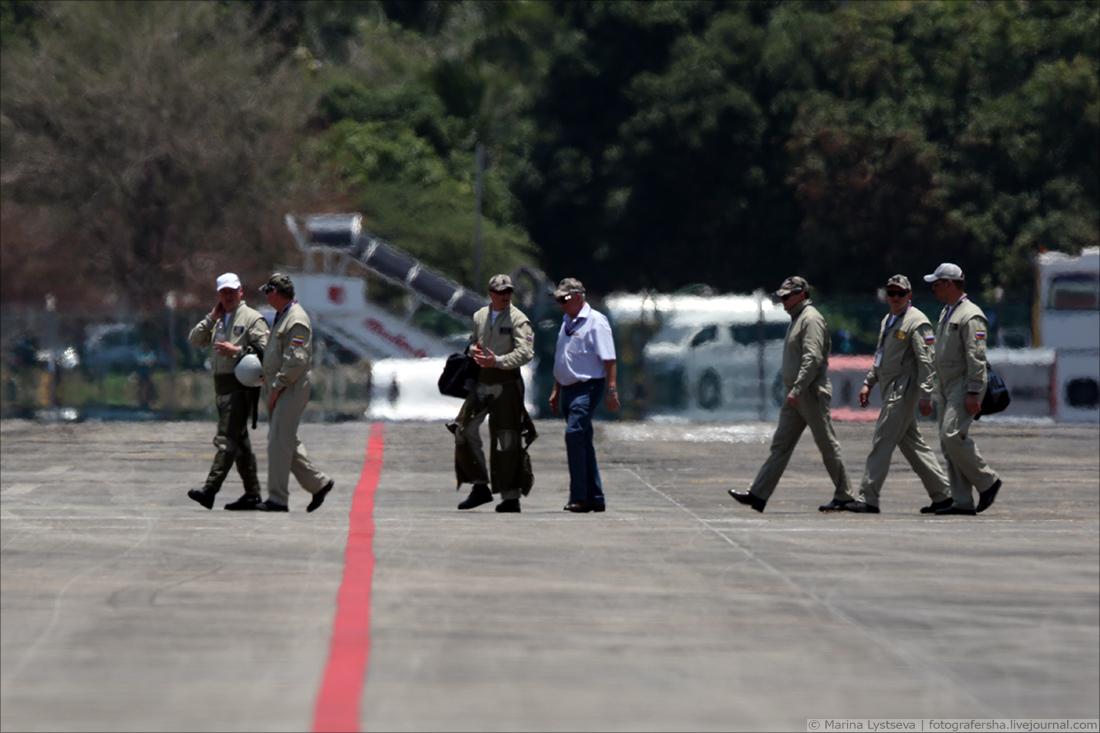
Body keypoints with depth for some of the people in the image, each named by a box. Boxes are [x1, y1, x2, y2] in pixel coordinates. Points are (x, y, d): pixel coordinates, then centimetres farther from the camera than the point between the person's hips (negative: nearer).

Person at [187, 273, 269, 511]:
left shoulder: (252, 319, -4)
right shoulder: (218, 321, 20)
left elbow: (265, 350, -13)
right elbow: (194, 340, 13)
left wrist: (237, 350, -21)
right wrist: (211, 318, 4)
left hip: (240, 386, -9)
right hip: (222, 385, 9)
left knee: (226, 439, -15)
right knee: (239, 440, 11)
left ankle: (210, 489, -24)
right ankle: (252, 493, 15)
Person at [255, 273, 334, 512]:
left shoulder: (297, 320, -15)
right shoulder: (282, 316, 18)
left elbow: (297, 361, -21)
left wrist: (277, 386, -19)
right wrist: (270, 384, 15)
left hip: (291, 389, -10)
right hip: (279, 388, 10)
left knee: (279, 441, -10)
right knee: (286, 442, 12)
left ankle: (278, 498, -8)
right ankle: (318, 482, 20)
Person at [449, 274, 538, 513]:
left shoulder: (518, 320, -7)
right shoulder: (479, 316, 12)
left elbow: (525, 353, -17)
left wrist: (498, 361, -29)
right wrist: (473, 350, 2)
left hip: (507, 383, -6)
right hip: (481, 383, 6)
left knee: (506, 440, -6)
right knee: (465, 430, 0)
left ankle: (511, 496, 0)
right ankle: (480, 487, 10)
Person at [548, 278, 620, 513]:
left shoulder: (596, 321, -8)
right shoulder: (567, 323, 18)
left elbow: (608, 359, -14)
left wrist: (611, 390, -20)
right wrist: (556, 391, 24)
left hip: (588, 388, -9)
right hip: (569, 388, 9)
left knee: (574, 433, -21)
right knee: (582, 441, 9)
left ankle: (579, 496, -21)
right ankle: (594, 498, 13)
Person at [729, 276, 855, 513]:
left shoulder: (811, 319, -13)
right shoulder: (797, 319, 19)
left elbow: (813, 358, -23)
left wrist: (796, 390, -27)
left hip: (811, 394, -10)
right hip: (797, 396, 10)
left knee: (827, 445, -3)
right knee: (780, 444, 6)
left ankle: (844, 496, 4)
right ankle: (758, 495, 3)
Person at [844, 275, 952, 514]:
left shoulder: (917, 322, -10)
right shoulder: (888, 320, 18)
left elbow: (926, 361, -16)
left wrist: (925, 395, -21)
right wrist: (868, 383, 22)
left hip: (904, 388, -10)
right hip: (890, 389, 10)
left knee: (882, 442, -11)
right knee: (913, 444, 10)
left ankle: (868, 499, -11)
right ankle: (942, 495, 14)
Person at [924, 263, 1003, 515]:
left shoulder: (970, 316, -13)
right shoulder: (946, 313, 18)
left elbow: (976, 358, -19)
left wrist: (973, 393, -23)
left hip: (964, 387, -10)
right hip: (948, 388, 10)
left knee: (952, 436, -20)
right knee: (948, 442, 5)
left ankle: (987, 481, -4)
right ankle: (962, 501, 6)